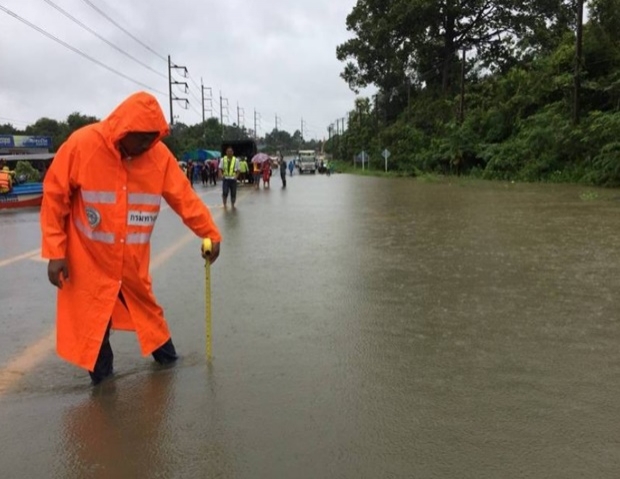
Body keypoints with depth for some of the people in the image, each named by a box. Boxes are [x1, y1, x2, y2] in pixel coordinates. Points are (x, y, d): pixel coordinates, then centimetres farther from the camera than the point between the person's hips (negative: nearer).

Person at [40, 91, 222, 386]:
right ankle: (101, 374, 28)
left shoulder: (159, 154, -12)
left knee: (145, 306, 17)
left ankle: (164, 354, 40)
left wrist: (210, 234, -9)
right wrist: (55, 251, -11)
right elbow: (54, 197, -11)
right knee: (92, 319, 8)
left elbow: (184, 197, -6)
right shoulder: (82, 145, -19)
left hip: (133, 260, 2)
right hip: (88, 258, -2)